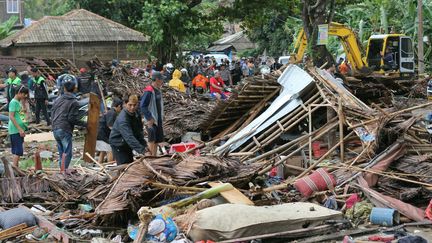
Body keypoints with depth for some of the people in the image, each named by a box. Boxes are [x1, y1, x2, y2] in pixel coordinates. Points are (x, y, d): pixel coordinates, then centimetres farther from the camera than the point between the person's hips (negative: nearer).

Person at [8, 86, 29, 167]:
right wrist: (20, 129, -20)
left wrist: (22, 129, 21)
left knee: (16, 151, 11)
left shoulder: (18, 102, 16)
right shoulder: (13, 102, -12)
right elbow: (11, 117, -17)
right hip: (15, 130, -9)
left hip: (19, 130, 9)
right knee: (18, 151, -11)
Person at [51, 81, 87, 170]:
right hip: (65, 130, -7)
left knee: (61, 153, 16)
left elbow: (52, 113, 16)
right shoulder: (74, 102, -7)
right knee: (67, 153, -5)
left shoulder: (58, 100, 13)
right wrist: (85, 124, -4)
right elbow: (73, 118, -13)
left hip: (55, 129, 7)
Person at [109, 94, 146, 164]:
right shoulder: (122, 119, -31)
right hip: (118, 145, -8)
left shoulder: (136, 114, -3)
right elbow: (129, 137, -41)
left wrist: (144, 145, -6)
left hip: (127, 145, 8)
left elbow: (139, 132, 5)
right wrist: (142, 150, -49)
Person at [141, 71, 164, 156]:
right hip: (151, 120, -9)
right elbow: (143, 106, -21)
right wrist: (149, 119, -23)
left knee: (157, 140, 13)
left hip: (158, 119, 9)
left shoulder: (158, 90, 11)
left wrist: (161, 116, 17)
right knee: (152, 140, -9)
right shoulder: (149, 91, -17)